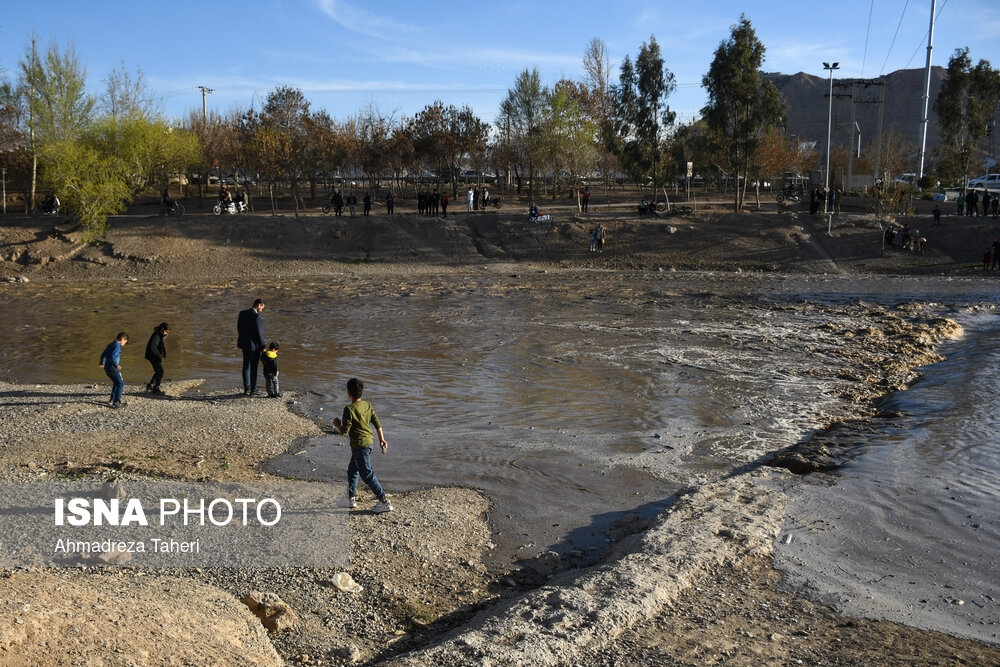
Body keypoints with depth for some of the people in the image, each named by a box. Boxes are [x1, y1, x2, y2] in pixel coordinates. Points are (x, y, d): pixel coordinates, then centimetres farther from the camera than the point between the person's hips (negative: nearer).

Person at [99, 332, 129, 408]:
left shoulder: (110, 345, 16)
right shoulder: (117, 346, -12)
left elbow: (103, 355, 23)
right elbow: (113, 357, -24)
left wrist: (102, 364, 33)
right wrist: (117, 365, -28)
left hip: (107, 368, 9)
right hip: (112, 368, -9)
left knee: (116, 383, 22)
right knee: (120, 383, -1)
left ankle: (112, 400, 25)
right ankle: (116, 402, -6)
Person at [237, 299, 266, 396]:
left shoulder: (242, 313, 1)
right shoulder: (257, 317, -21)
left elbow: (238, 328, 7)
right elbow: (260, 333, -17)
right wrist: (262, 347, -8)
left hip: (244, 344, 6)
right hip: (254, 345, -6)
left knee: (246, 367, 15)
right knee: (253, 368, 5)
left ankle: (246, 389, 18)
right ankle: (253, 390, 13)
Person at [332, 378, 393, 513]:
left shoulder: (349, 409, -18)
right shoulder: (368, 405, 4)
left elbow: (344, 431, -16)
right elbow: (377, 423, 7)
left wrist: (337, 425, 4)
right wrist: (382, 439, 16)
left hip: (360, 444, -9)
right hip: (369, 441, 9)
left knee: (367, 474, -3)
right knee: (352, 470, 23)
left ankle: (384, 502, -5)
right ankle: (351, 498, 32)